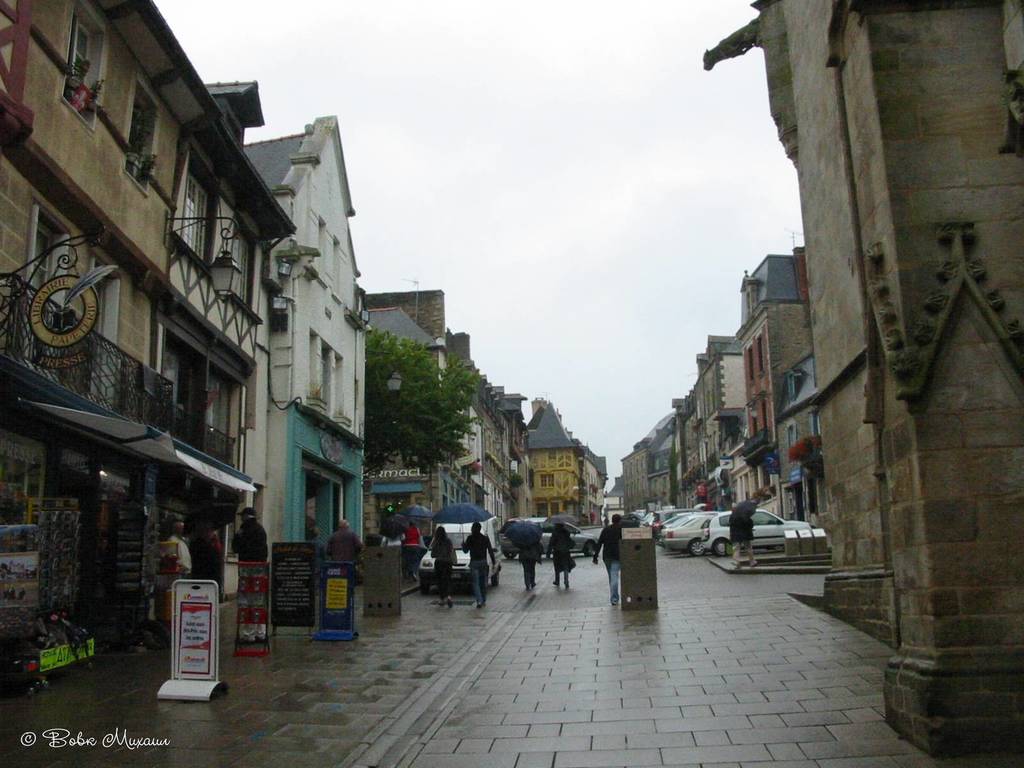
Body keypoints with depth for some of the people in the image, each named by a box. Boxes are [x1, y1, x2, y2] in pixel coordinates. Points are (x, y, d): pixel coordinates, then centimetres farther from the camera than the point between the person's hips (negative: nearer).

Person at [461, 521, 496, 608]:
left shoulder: (470, 538, -6)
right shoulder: (485, 538, 6)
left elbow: (465, 550, 0)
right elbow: (490, 551, 7)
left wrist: (463, 544, 20)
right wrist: (493, 561, 14)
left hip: (474, 562, -4)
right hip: (483, 562, 4)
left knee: (476, 583, -4)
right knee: (483, 582, 14)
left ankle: (479, 600, -17)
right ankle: (484, 600, 20)